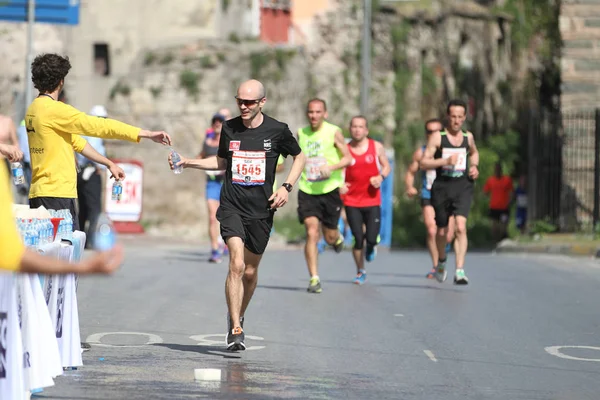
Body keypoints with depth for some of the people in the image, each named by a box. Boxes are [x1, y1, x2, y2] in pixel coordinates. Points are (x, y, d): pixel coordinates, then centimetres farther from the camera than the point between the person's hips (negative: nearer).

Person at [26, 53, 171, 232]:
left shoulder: (34, 109, 16)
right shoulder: (54, 110, -14)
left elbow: (76, 141, 21)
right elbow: (99, 126, -16)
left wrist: (109, 164, 22)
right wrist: (148, 134, -12)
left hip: (38, 194, 10)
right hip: (56, 196, -10)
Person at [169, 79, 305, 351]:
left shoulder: (277, 130, -2)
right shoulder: (229, 128, 4)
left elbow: (299, 157, 13)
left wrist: (286, 187, 0)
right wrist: (188, 163, 9)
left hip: (261, 210, 0)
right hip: (232, 206, 0)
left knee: (250, 271, 10)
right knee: (236, 264, -18)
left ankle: (237, 317, 36)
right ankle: (235, 330, -18)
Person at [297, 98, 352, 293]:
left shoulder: (333, 132, -5)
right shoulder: (301, 133, 6)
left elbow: (348, 158, -6)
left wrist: (332, 167, -22)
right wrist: (300, 170, 10)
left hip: (330, 190, -2)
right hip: (307, 191, 2)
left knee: (330, 237, 8)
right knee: (311, 233, -14)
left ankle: (338, 239, 47)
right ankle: (314, 279, -13)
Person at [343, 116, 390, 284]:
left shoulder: (377, 147, 1)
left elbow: (386, 166, 11)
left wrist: (381, 177, -11)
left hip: (372, 200, 0)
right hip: (351, 201, 0)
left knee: (371, 238, -10)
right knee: (358, 239, -3)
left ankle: (371, 246, 30)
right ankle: (361, 272, 17)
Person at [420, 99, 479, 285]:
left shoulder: (468, 137, 8)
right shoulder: (437, 137, -3)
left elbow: (474, 152, 31)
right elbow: (424, 163, -8)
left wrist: (474, 167, 10)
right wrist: (445, 161, -21)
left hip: (463, 187, 1)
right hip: (442, 187, -1)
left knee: (461, 226, -19)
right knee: (442, 231, 11)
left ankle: (460, 271, -22)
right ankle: (441, 262, 41)